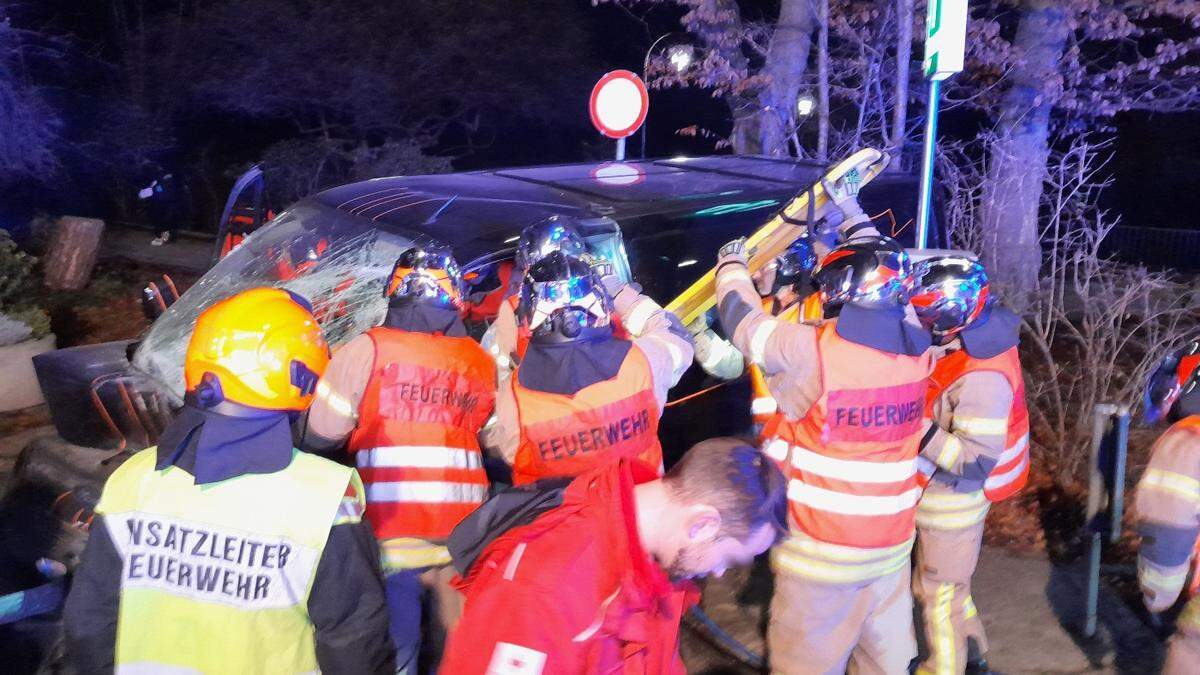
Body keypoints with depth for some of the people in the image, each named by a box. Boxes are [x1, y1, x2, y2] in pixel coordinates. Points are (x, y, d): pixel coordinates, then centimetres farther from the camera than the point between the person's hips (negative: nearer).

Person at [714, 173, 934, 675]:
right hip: (892, 542, 6)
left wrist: (731, 265, 17)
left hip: (821, 545, -6)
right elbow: (881, 268, 15)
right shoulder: (914, 349, -2)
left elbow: (743, 320, -3)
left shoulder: (812, 352, -19)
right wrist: (850, 210, 30)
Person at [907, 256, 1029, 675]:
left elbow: (975, 461, -32)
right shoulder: (972, 339, -6)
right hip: (948, 495, 9)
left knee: (939, 594, 11)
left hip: (953, 500, -9)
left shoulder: (982, 378, -32)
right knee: (947, 584, 26)